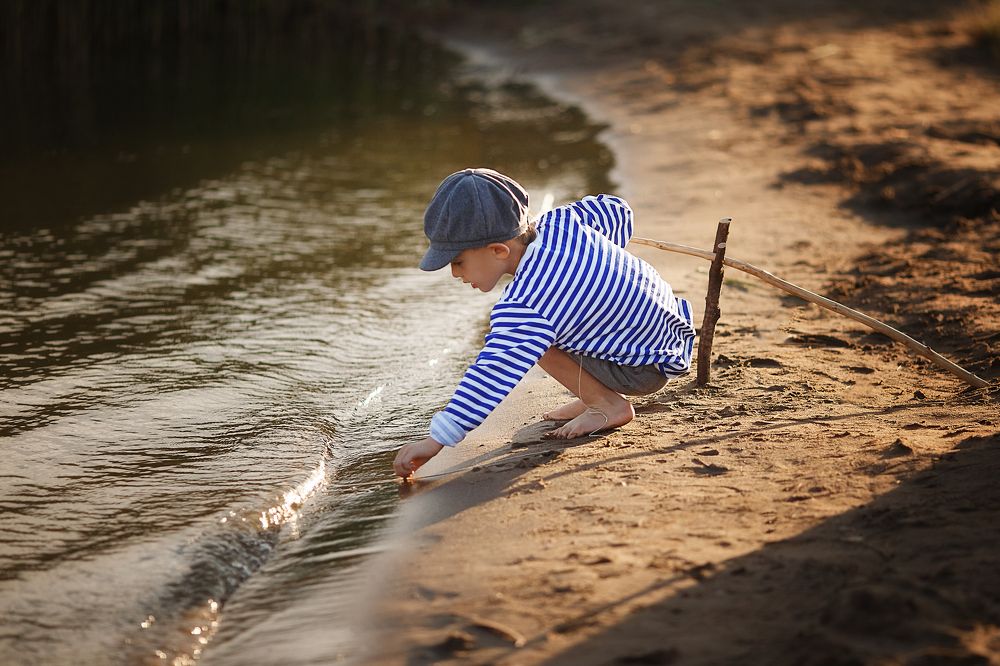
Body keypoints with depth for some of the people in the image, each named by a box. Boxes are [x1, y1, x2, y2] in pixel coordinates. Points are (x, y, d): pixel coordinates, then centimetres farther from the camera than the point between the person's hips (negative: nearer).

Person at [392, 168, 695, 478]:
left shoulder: (523, 305, -32)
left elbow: (493, 375, -38)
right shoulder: (558, 221, -9)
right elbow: (616, 210, 7)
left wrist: (436, 440, -39)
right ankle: (596, 394, 17)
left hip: (648, 369, -10)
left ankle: (608, 404, -4)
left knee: (529, 335, -17)